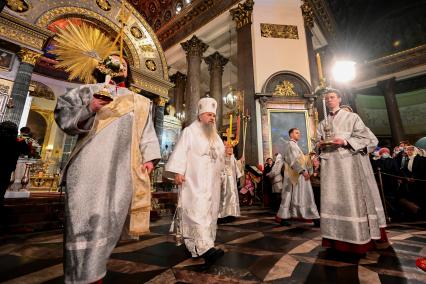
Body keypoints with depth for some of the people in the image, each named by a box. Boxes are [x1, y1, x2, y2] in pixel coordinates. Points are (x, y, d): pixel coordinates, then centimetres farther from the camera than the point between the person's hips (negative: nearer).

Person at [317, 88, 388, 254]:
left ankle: (361, 238, 10)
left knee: (354, 197, -3)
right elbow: (319, 144, 16)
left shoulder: (351, 117, 7)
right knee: (333, 199, 2)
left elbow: (366, 137, -1)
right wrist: (320, 145, -6)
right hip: (331, 165, 3)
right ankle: (338, 239, 10)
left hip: (351, 163, -3)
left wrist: (345, 141, -16)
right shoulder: (322, 123, 17)